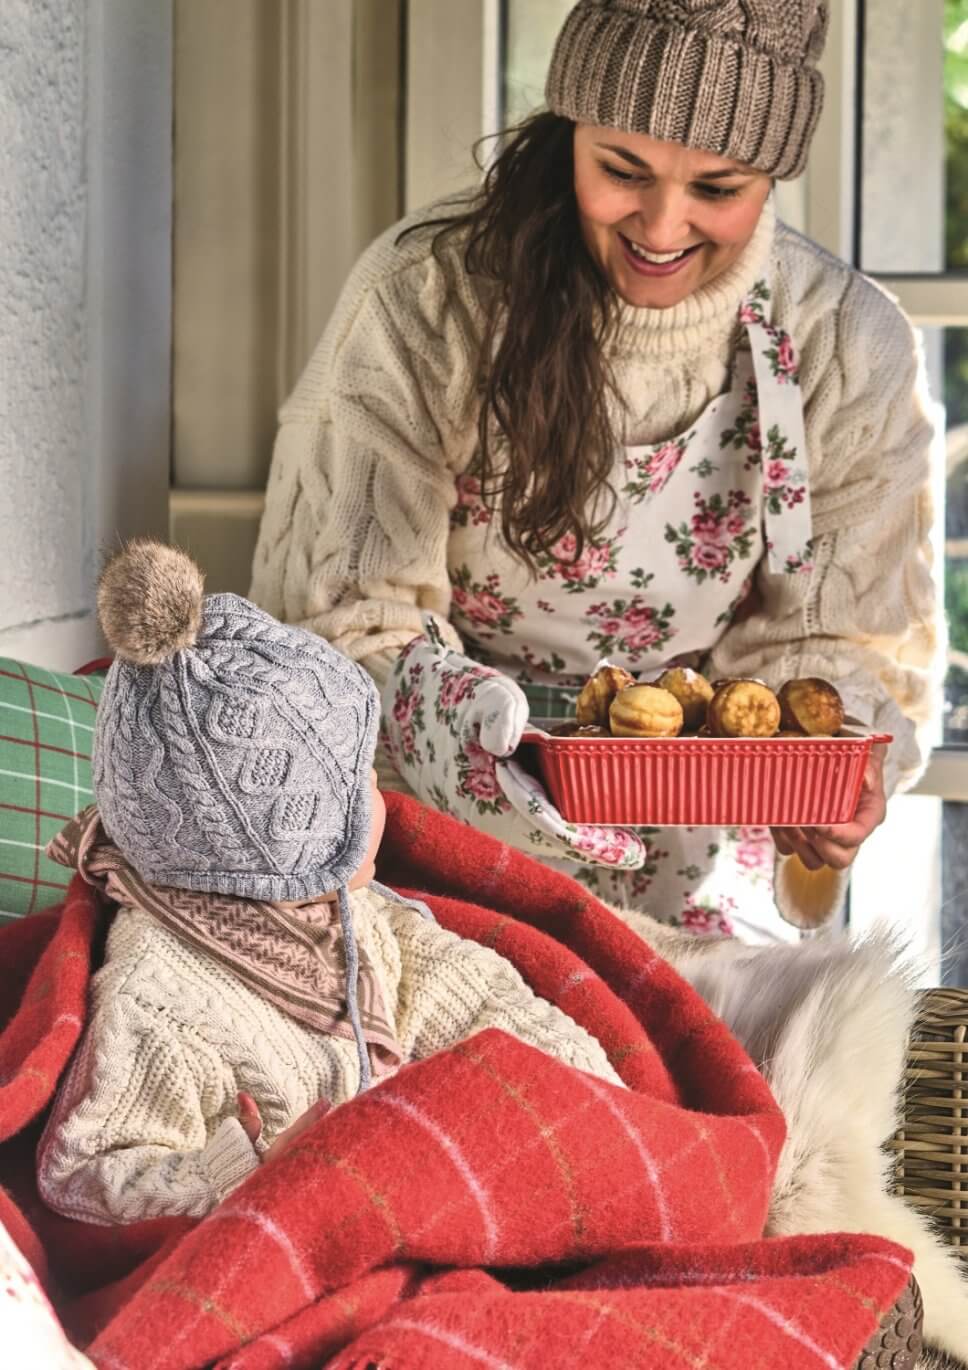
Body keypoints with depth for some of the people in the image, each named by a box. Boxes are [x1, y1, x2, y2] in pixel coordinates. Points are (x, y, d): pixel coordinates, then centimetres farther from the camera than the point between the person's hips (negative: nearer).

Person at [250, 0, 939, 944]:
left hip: (696, 848, 2)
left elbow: (842, 643, 1)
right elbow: (347, 617, -12)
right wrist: (463, 741, -33)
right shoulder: (422, 298, -13)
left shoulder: (851, 348, -5)